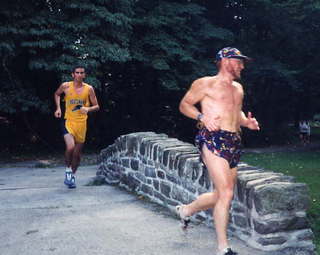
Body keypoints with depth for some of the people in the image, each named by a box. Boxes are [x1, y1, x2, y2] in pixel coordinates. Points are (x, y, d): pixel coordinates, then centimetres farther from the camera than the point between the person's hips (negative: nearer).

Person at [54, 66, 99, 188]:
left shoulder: (89, 89, -2)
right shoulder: (65, 86, -3)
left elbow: (96, 106, 4)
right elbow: (57, 94, 19)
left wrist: (88, 109, -17)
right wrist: (58, 108, 6)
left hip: (81, 123, 2)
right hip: (68, 121, -2)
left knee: (77, 153, 9)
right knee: (70, 147, -24)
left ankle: (72, 176, 30)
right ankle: (68, 170, 2)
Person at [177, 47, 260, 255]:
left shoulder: (238, 88, 23)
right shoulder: (206, 84, 1)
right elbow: (184, 104, 4)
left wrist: (246, 121, 11)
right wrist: (202, 116, -14)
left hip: (234, 142, 8)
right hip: (212, 139, -8)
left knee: (222, 195, 10)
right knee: (226, 193, -14)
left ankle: (186, 210, 36)